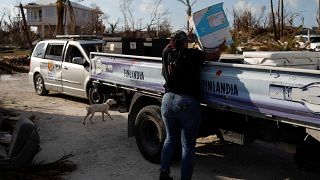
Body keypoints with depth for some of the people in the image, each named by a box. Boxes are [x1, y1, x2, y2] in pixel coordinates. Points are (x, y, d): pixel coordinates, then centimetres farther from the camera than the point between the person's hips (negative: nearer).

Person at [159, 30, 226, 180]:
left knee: (170, 138, 21)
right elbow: (214, 56, 7)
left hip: (167, 100, 5)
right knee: (188, 145, 5)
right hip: (187, 103, -5)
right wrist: (221, 48, 26)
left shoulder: (167, 54, 7)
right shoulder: (192, 54, -4)